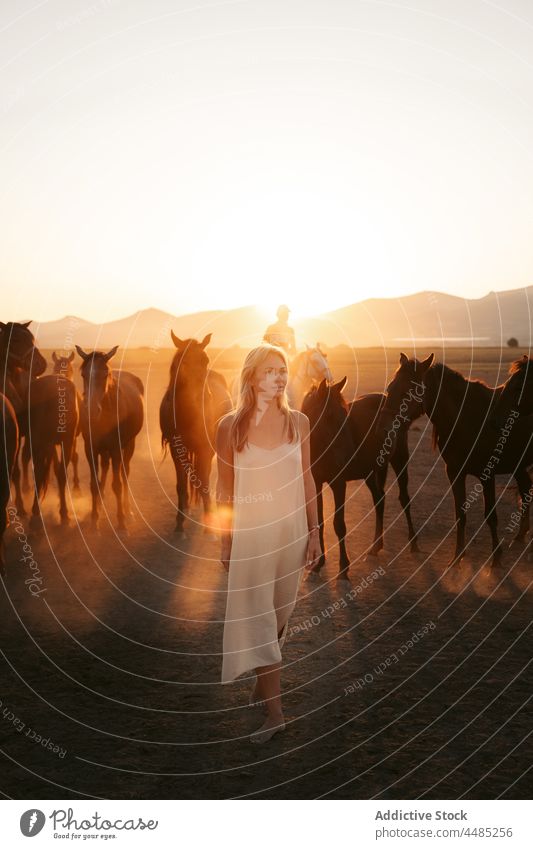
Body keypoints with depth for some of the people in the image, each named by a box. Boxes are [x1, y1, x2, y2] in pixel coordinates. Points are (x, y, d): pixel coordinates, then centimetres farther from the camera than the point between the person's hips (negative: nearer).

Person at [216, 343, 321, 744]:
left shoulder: (298, 421, 1)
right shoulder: (231, 425, -4)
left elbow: (307, 479, 6)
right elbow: (225, 489, 1)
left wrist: (314, 533, 4)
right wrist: (226, 542, 3)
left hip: (291, 529, 2)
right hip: (250, 531, -2)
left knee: (280, 612, 14)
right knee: (257, 618, -1)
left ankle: (264, 683, 36)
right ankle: (275, 711, 7)